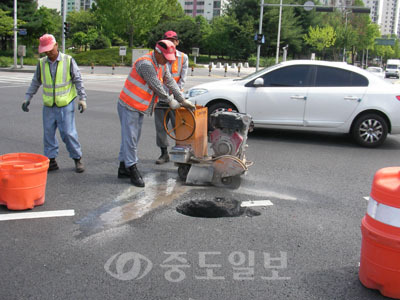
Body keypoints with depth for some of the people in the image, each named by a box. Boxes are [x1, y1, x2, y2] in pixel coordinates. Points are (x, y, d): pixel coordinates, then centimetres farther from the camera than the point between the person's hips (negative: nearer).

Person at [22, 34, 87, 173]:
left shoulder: (68, 61, -5)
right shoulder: (42, 63, 4)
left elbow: (78, 80, -3)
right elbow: (35, 82, 14)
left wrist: (82, 98, -9)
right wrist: (27, 98, 10)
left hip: (65, 105, -4)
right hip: (48, 105, 4)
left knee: (68, 133, -6)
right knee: (48, 133, 5)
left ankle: (77, 159, 8)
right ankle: (51, 161, 15)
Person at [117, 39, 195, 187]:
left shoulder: (161, 65, 7)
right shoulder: (145, 64, -23)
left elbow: (171, 82, 9)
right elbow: (156, 86, -20)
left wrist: (183, 100, 3)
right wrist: (170, 101, -10)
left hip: (140, 108, 9)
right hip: (129, 106, -9)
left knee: (132, 138, 13)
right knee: (130, 138, -5)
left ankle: (123, 168, 22)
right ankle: (132, 169, 1)